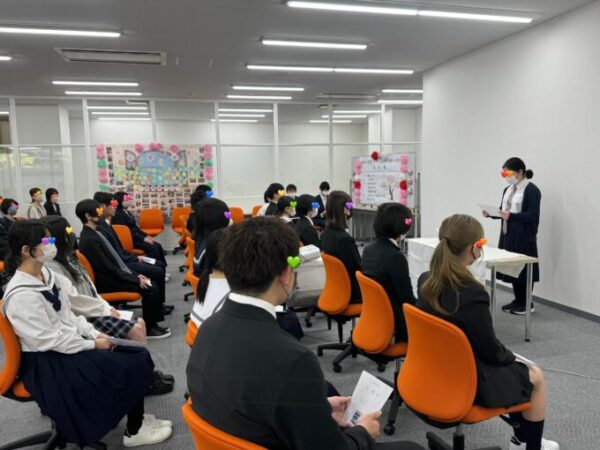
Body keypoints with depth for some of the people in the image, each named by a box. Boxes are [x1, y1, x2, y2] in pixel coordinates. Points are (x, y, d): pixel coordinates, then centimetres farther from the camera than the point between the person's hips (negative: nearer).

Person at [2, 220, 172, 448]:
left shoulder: (46, 274, 3)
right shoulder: (21, 295, -24)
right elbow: (49, 340, -22)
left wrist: (95, 334, -3)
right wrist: (93, 344, -15)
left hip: (69, 342, 8)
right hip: (49, 362, -8)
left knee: (137, 357, -3)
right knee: (128, 368, -12)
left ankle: (138, 419, 11)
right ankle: (134, 431, 8)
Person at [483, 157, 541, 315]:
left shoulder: (531, 190, -10)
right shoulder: (508, 190, 14)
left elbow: (532, 215, -17)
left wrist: (511, 216, -29)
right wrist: (491, 213, -1)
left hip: (524, 237, -7)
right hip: (508, 234, 8)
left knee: (523, 269, 0)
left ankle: (527, 303, 13)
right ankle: (517, 300, 21)